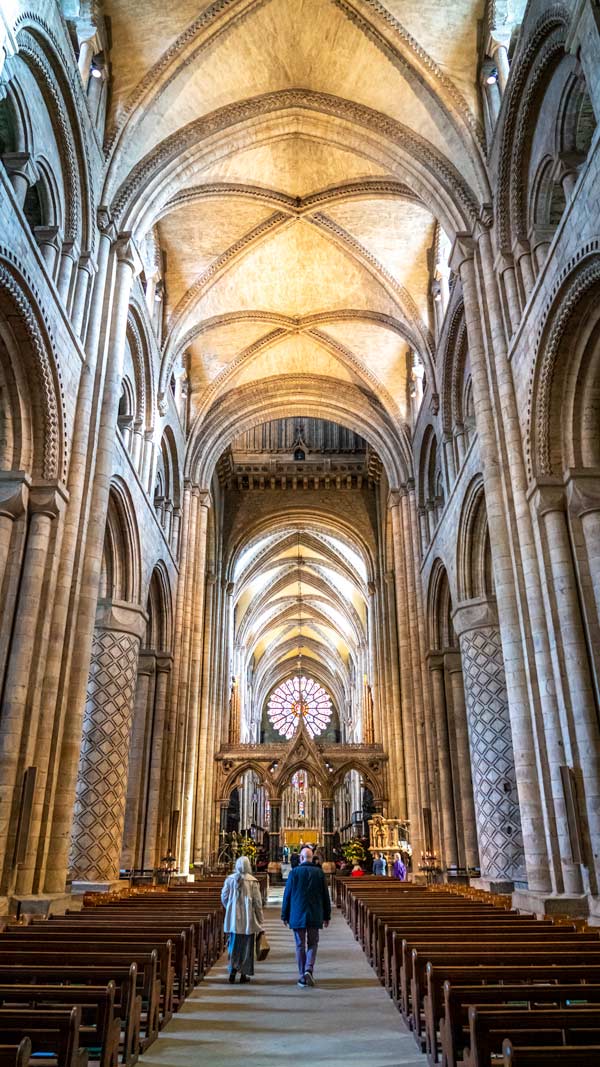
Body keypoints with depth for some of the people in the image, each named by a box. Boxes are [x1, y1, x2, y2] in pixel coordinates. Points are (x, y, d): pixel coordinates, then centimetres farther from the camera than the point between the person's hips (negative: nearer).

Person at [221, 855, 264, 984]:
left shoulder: (230, 879, -3)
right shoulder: (252, 881, -9)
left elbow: (224, 897, 3)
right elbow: (257, 902, -7)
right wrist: (260, 920, 1)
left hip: (233, 918, 2)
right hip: (248, 918, -2)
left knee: (234, 944, 12)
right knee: (246, 945, 9)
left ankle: (233, 971, 2)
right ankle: (243, 974, 14)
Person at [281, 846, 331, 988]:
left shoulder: (294, 872, -6)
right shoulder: (319, 872, -2)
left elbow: (287, 895, -2)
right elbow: (325, 896, 2)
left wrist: (285, 915, 8)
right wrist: (326, 916, 11)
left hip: (297, 915, -1)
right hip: (315, 916, 1)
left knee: (300, 945, 10)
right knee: (312, 944, 13)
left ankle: (302, 977, 11)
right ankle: (309, 969, -6)